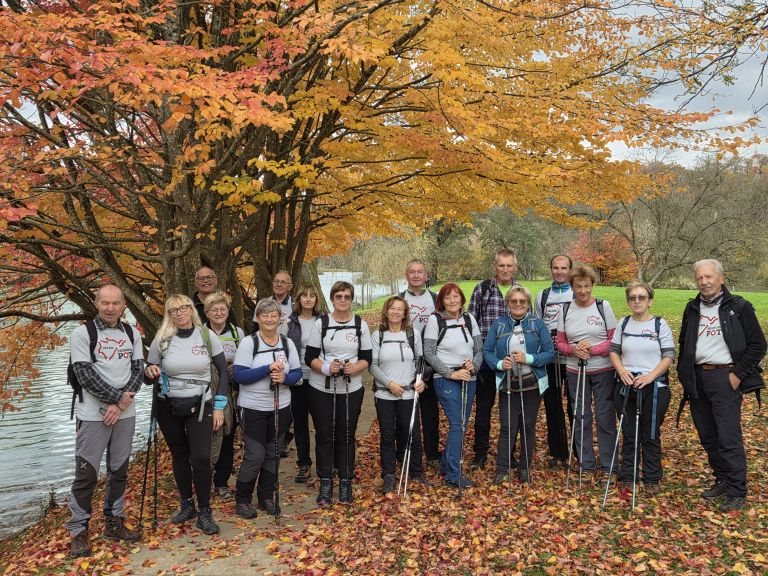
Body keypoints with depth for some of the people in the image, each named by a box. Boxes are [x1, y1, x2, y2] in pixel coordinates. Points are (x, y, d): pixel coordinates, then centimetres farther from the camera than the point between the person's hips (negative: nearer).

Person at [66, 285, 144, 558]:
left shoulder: (132, 334, 7)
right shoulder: (83, 333, -6)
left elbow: (137, 371, 3)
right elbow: (85, 375, -13)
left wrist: (120, 404, -10)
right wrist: (118, 397, -14)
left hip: (125, 414, 4)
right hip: (93, 415, -4)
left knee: (119, 471, 12)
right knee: (86, 474, -1)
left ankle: (114, 523, 24)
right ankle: (79, 531, 12)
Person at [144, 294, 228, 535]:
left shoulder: (207, 336, -6)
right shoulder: (161, 339, -3)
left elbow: (223, 372, -1)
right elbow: (150, 373, 4)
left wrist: (219, 407, -5)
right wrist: (150, 372, -21)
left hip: (199, 406, -1)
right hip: (168, 407, 2)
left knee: (201, 458, -9)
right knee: (179, 457, 13)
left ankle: (204, 513, 6)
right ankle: (187, 505, 31)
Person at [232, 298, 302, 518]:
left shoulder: (288, 343, 4)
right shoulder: (248, 343, -8)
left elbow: (297, 374, 4)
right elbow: (239, 376, -16)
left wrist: (284, 378, -18)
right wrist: (268, 369, -25)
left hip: (280, 408, 4)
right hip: (253, 409, -4)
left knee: (273, 454, 12)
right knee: (255, 455, -3)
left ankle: (267, 498, 28)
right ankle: (242, 500, 18)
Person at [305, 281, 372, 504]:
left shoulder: (361, 324, 2)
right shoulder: (321, 323, -1)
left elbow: (367, 358, 3)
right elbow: (309, 357, -3)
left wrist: (354, 368, -18)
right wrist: (326, 368, -22)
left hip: (351, 390, 1)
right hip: (321, 389, 0)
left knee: (346, 436, 8)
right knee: (324, 436, 6)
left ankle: (345, 483, 21)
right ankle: (325, 483, 19)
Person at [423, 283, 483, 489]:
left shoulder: (469, 319, 6)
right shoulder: (435, 320, -7)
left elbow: (479, 349, 8)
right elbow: (429, 354, -10)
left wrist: (474, 365, -12)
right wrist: (451, 373, -15)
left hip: (469, 379, 5)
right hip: (446, 380, -5)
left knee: (461, 425, 11)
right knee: (457, 424, -9)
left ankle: (446, 465, 30)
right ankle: (453, 475, 3)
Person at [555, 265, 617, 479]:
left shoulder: (603, 306, -4)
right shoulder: (565, 310, 3)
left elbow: (614, 340, -5)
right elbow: (560, 342, 6)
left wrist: (592, 348, -19)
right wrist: (573, 350, -15)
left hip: (603, 371, -2)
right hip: (575, 371, 3)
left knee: (605, 418, 2)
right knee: (580, 419, 9)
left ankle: (607, 467, 16)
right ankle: (587, 466, 22)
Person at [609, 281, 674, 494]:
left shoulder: (660, 324, -3)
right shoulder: (624, 323, 7)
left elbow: (669, 356, -6)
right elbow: (614, 350, 9)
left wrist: (651, 376, -19)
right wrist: (622, 370, -9)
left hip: (655, 386, -3)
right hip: (627, 386, 3)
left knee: (651, 435, 6)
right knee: (628, 434, 10)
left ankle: (652, 479, 20)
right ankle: (626, 476, 22)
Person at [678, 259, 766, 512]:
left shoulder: (738, 307, -3)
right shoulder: (692, 308, 13)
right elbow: (683, 344, 21)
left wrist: (738, 374, -9)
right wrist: (684, 374, 11)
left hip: (724, 378, -5)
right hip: (697, 379, 6)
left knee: (728, 438, -8)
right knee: (707, 436, 11)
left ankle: (737, 493, 1)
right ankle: (722, 480, 26)